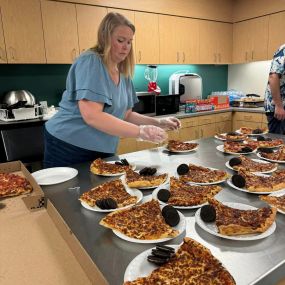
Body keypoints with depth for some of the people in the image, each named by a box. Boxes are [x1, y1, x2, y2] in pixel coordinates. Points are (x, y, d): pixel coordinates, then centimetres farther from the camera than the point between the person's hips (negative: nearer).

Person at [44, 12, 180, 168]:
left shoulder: (123, 74, 6)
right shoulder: (90, 62, -17)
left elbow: (125, 115, 9)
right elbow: (92, 116, -27)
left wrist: (158, 123, -6)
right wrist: (140, 131, -29)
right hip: (68, 149, -7)